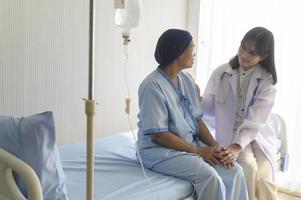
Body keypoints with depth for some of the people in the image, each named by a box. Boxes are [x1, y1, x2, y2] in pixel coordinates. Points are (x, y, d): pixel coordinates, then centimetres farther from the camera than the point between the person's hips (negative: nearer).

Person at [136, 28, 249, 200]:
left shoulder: (187, 81, 7)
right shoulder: (153, 86, -18)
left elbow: (197, 120, 9)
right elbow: (158, 135, -20)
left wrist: (215, 147, -7)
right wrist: (198, 151, -17)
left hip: (192, 145, 8)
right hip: (159, 149, -7)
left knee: (235, 171, -8)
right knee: (209, 176, -27)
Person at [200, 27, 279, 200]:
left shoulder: (267, 80, -7)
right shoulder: (221, 73, -2)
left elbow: (256, 119, -19)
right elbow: (210, 107, 3)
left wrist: (238, 146, -32)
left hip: (258, 134, 0)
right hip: (230, 133, 0)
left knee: (264, 179, -22)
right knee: (249, 167, -27)